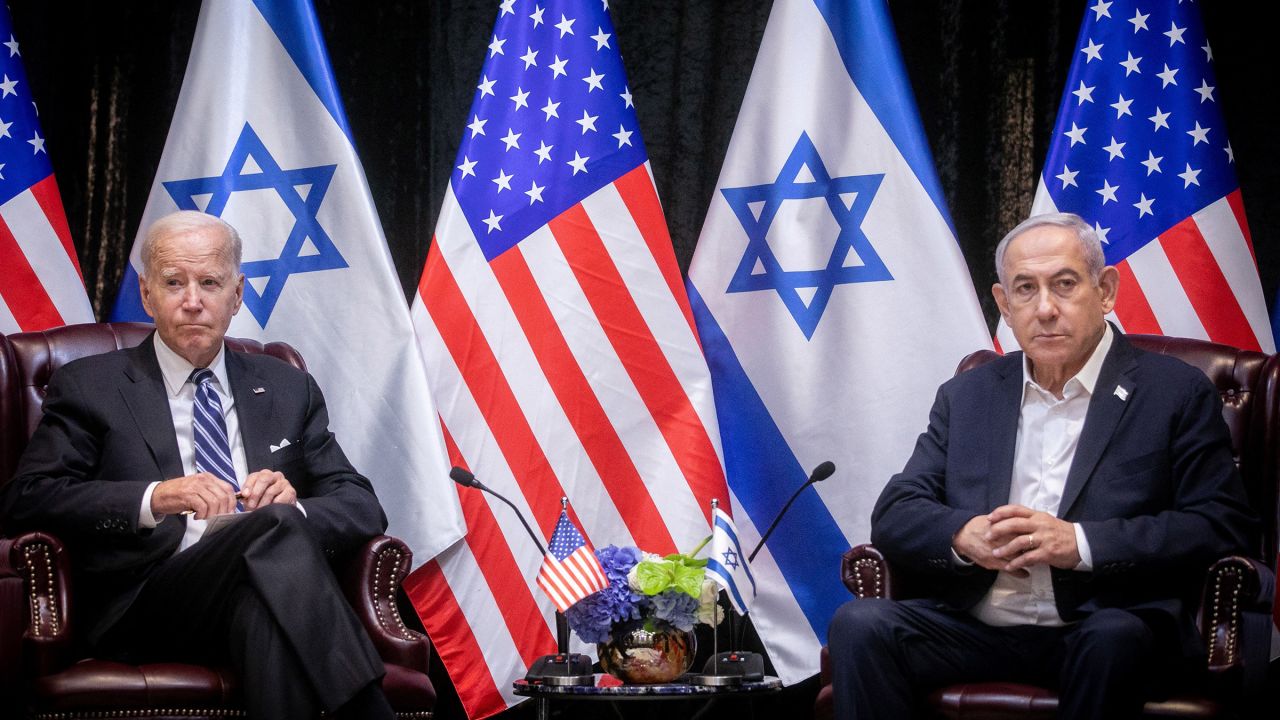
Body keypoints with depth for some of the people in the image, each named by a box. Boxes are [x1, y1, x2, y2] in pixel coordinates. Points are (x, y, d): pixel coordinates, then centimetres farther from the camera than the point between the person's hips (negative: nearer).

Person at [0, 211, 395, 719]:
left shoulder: (287, 389, 24)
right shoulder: (89, 387, 13)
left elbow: (363, 506, 17)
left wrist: (293, 506, -8)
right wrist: (153, 499, -17)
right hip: (148, 606, -2)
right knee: (275, 526, -33)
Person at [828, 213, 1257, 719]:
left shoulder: (1177, 394, 5)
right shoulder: (966, 396, 17)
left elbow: (1224, 527, -5)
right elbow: (894, 515, 12)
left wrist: (1081, 543, -16)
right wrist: (964, 535, -11)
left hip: (1099, 626, -3)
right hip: (974, 628, 3)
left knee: (1114, 638, -37)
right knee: (859, 625, -24)